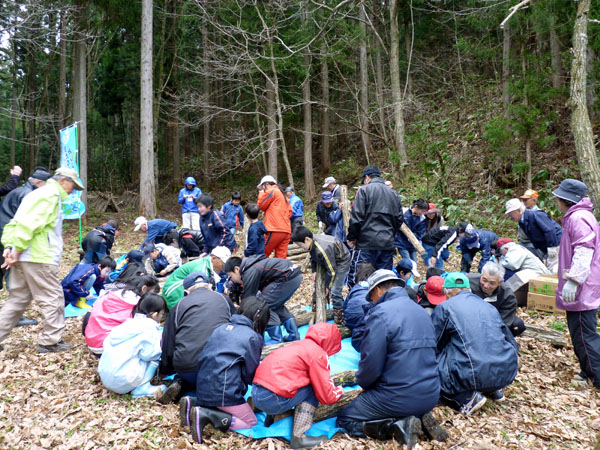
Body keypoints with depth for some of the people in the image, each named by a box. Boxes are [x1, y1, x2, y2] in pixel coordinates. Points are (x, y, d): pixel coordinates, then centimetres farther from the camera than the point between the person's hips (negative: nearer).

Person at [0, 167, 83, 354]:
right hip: (39, 258, -10)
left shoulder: (38, 193, 22)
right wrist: (18, 250, -19)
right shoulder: (51, 195, -10)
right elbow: (30, 223, -21)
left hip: (22, 258, 10)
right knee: (53, 299, 1)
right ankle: (51, 341, 9)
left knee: (18, 299, 17)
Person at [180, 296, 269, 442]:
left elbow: (203, 358, 15)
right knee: (251, 422, 7)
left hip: (202, 386, 8)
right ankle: (206, 415, -12)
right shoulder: (253, 337, -8)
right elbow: (250, 373, 0)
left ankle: (193, 403, 4)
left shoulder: (222, 327, 10)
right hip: (224, 391, -7)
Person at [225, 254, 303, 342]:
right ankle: (294, 336, 24)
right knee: (276, 305, 25)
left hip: (287, 278, -11)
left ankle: (277, 340, 0)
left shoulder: (250, 272, -10)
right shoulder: (252, 265, 21)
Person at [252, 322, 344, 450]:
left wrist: (330, 386, 30)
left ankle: (272, 417, 14)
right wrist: (339, 391, 15)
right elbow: (325, 396, -4)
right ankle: (298, 437, -3)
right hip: (271, 400, -9)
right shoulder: (318, 354, -7)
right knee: (312, 390, 4)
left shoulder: (300, 344, 18)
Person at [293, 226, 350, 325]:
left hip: (341, 262, -9)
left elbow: (331, 271, -29)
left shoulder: (323, 249, -39)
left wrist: (327, 287, -17)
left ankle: (339, 319, 1)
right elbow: (313, 258, 10)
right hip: (329, 261, 9)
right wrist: (314, 271, 0)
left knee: (335, 291, -14)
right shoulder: (312, 243, -13)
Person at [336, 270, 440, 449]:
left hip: (399, 398, -8)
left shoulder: (381, 313, -16)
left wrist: (363, 383, 5)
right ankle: (421, 418, 6)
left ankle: (397, 425, -10)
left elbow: (371, 362, -18)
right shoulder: (421, 310, 10)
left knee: (344, 420, 10)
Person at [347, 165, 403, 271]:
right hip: (388, 244, 5)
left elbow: (356, 217, -8)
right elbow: (399, 220, 16)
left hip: (367, 243, -5)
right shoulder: (394, 194, 16)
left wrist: (352, 237, 1)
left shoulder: (364, 190, -1)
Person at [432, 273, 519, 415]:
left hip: (475, 374, -7)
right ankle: (494, 389, 18)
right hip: (507, 373, 7)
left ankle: (467, 397, -9)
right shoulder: (489, 306, 20)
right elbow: (511, 341, 29)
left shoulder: (444, 307, 3)